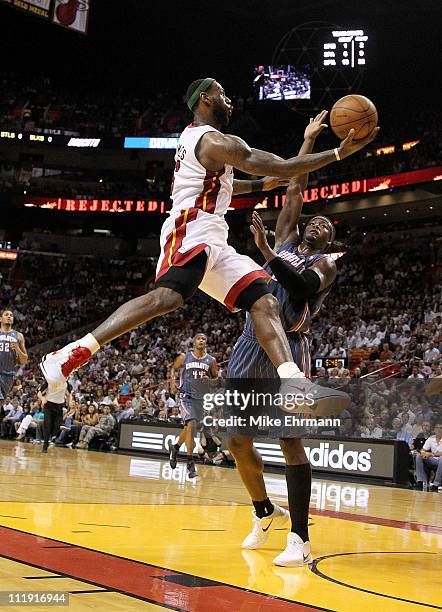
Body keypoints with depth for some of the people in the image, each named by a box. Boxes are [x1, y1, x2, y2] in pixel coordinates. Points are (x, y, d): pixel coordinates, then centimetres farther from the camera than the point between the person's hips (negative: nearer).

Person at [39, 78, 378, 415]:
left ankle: (293, 384, -15)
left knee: (265, 303, -1)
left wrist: (258, 185, 42)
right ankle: (74, 352, -34)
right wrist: (340, 152, -3)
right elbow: (282, 167, -7)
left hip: (214, 244, 11)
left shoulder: (194, 135, 25)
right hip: (192, 231, -11)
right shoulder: (217, 141, -6)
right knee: (167, 296, -32)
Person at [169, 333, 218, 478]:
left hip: (203, 397, 3)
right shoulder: (184, 357, 0)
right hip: (187, 396, -3)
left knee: (189, 428, 15)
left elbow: (216, 379, 11)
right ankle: (190, 463, -17)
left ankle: (176, 448, 45)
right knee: (191, 425, -21)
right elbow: (173, 369, 14)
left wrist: (209, 381, -11)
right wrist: (172, 381, -3)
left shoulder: (211, 360, 4)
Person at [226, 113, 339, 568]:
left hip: (287, 348, -6)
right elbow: (295, 188, 21)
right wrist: (308, 140, 27)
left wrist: (265, 252, -27)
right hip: (250, 347, 6)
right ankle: (265, 514, 28)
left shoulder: (324, 265, 6)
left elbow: (304, 286, -17)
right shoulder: (285, 241, 21)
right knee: (237, 441, 8)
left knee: (289, 440, -14)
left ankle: (300, 539, -10)